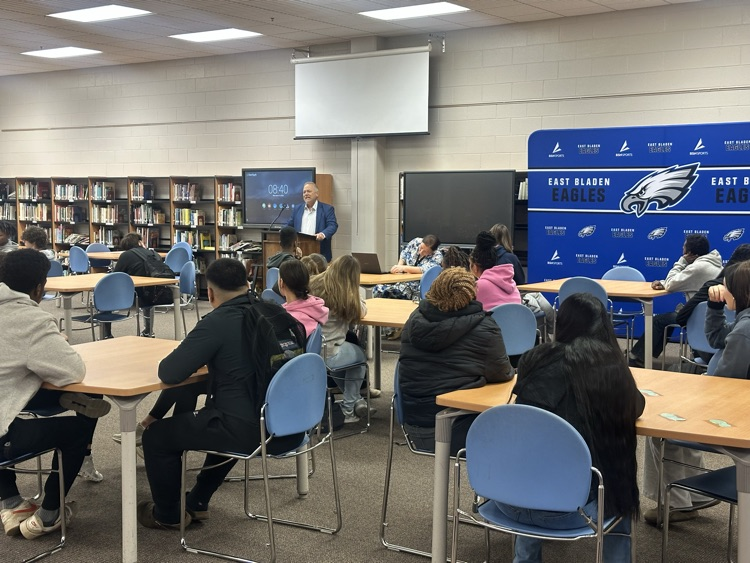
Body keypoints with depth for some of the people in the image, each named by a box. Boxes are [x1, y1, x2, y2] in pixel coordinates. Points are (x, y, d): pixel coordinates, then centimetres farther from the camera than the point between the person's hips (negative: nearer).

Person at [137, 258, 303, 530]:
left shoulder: (218, 322, -16)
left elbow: (169, 373, -16)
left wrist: (199, 357, 4)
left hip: (250, 433, -8)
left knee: (156, 435, 13)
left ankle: (168, 515, 33)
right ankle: (198, 502, 49)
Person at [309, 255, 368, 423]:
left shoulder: (313, 285, 0)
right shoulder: (347, 296, -10)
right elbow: (362, 311, 10)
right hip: (327, 354, -5)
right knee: (359, 354, 27)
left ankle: (353, 399, 40)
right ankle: (348, 410, 28)